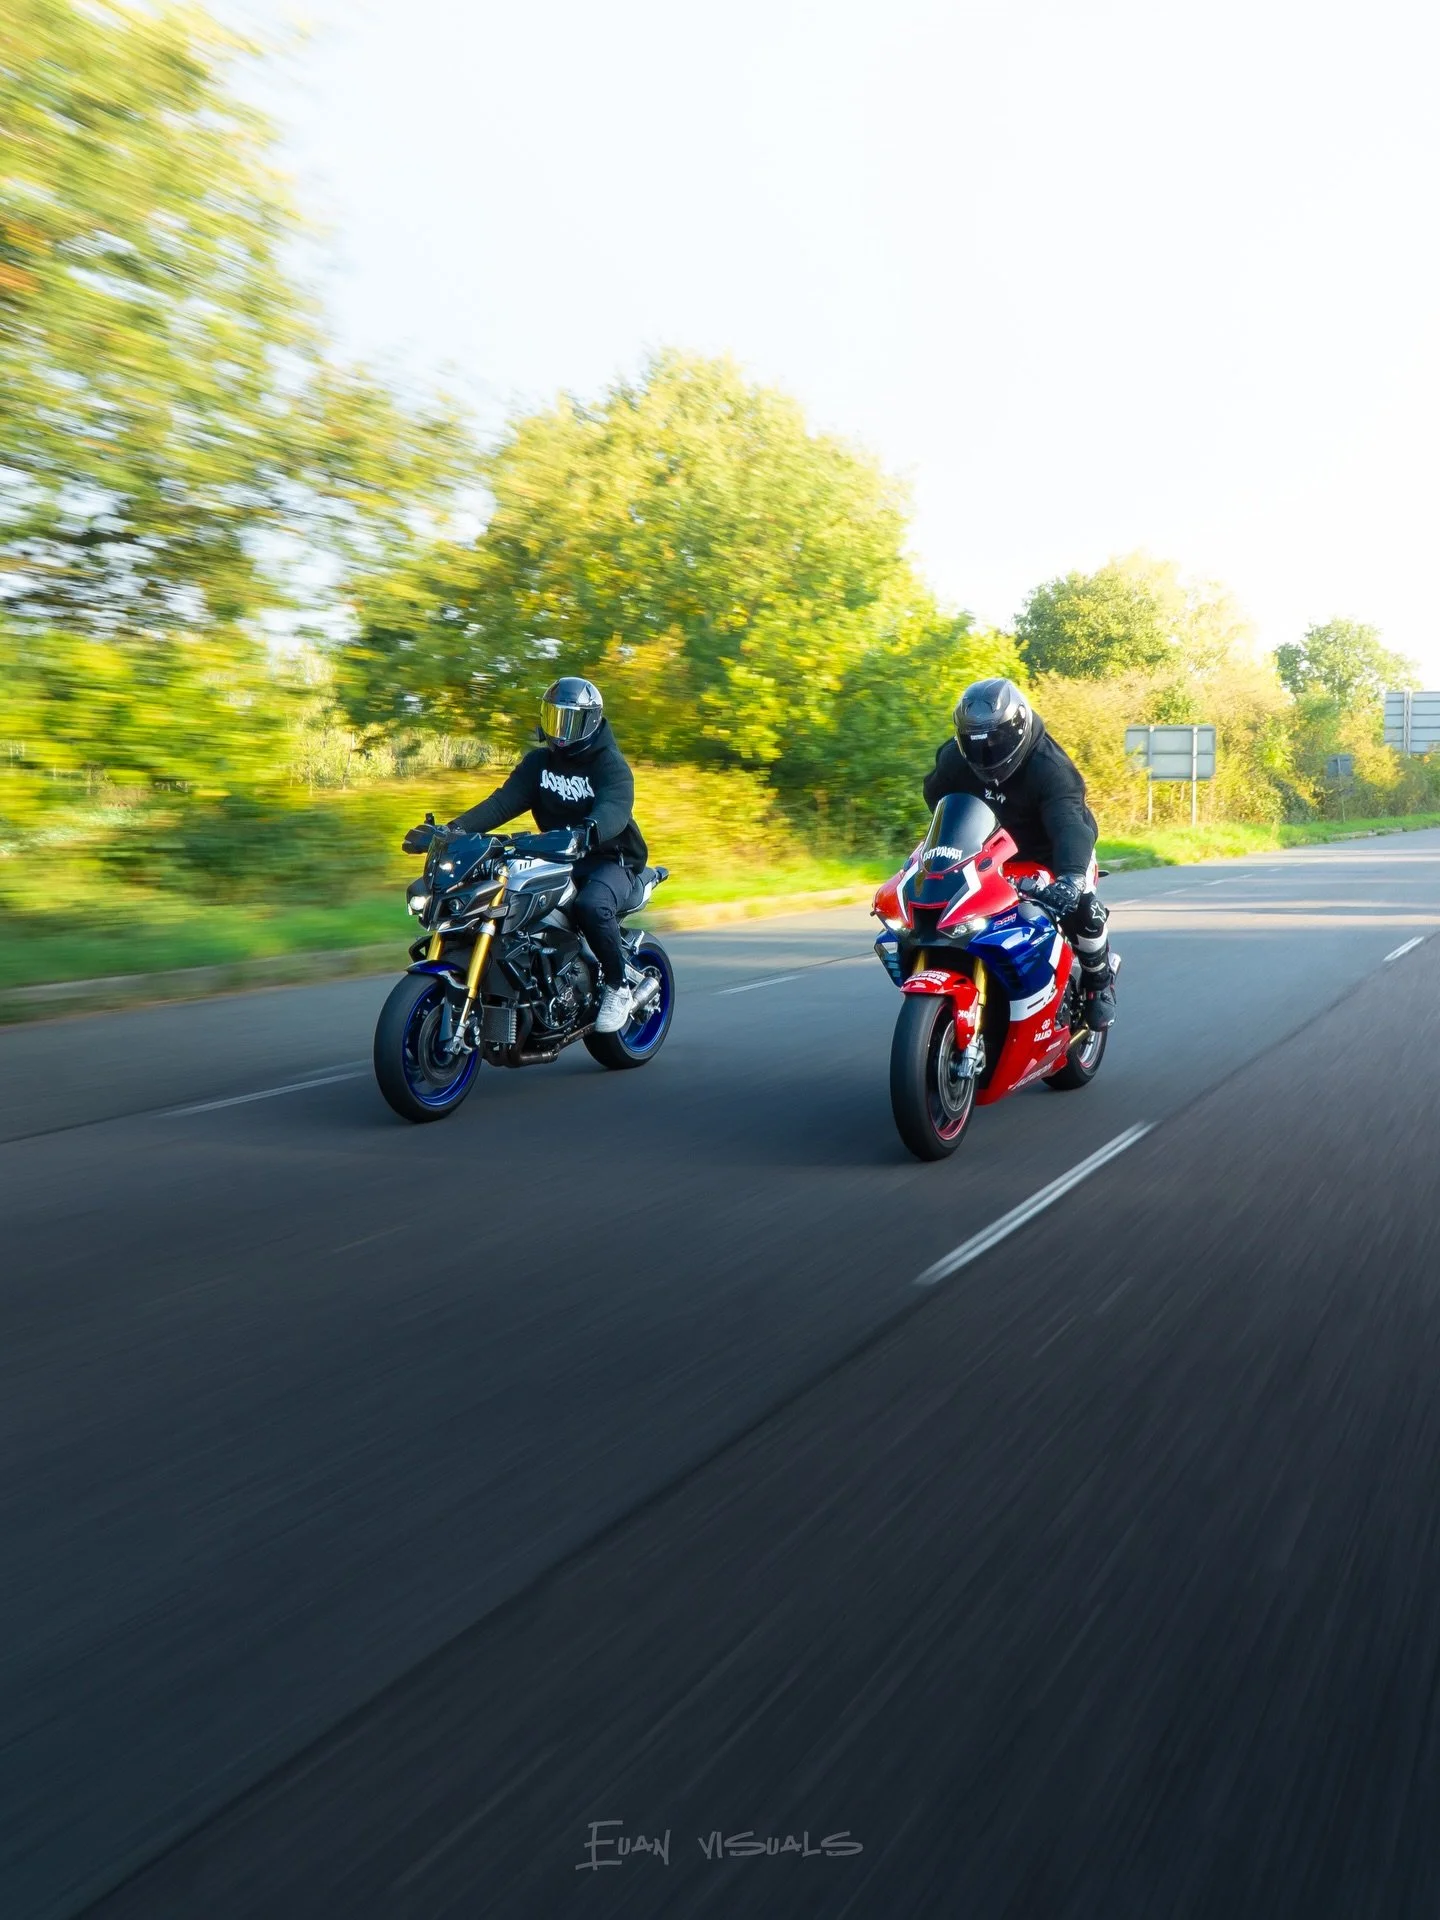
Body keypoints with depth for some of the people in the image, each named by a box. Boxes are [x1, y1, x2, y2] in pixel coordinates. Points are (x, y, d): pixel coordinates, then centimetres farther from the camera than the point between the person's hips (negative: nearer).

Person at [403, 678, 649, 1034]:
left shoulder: (611, 764, -10)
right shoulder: (539, 762, 9)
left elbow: (613, 811, -30)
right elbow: (503, 802, -3)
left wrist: (582, 834, -53)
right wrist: (453, 830, -20)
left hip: (612, 862, -6)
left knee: (591, 905, -38)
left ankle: (619, 987, -16)